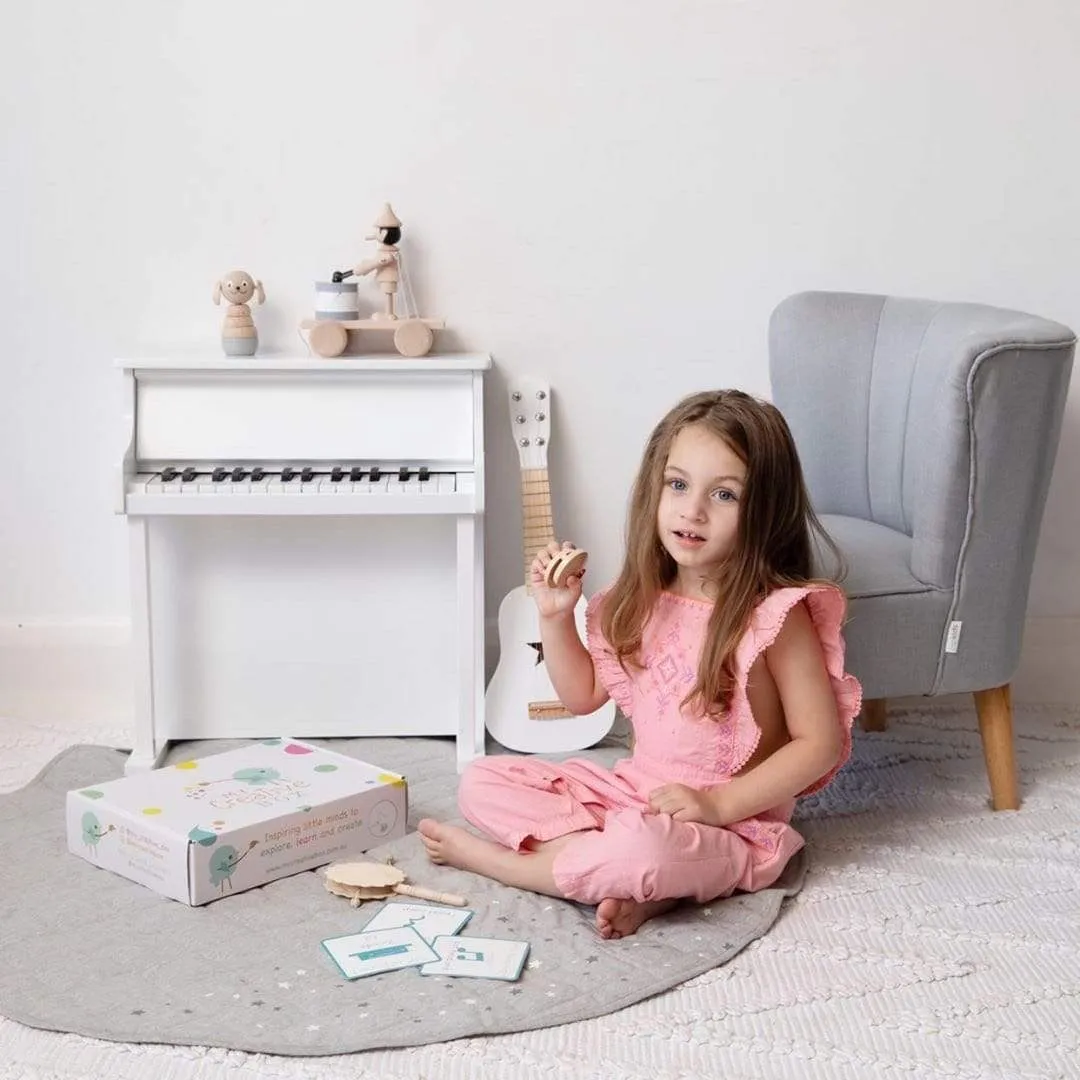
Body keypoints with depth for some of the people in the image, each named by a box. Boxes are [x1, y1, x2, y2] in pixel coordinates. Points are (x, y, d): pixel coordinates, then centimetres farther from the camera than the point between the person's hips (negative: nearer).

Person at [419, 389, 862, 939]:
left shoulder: (776, 613, -16)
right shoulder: (641, 599, 4)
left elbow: (820, 742, -16)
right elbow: (583, 695, 14)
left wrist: (719, 802, -22)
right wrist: (555, 615, 0)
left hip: (731, 825, -7)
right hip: (633, 790, 7)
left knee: (644, 847, -39)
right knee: (481, 781, -1)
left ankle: (495, 858, -10)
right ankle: (642, 883, -16)